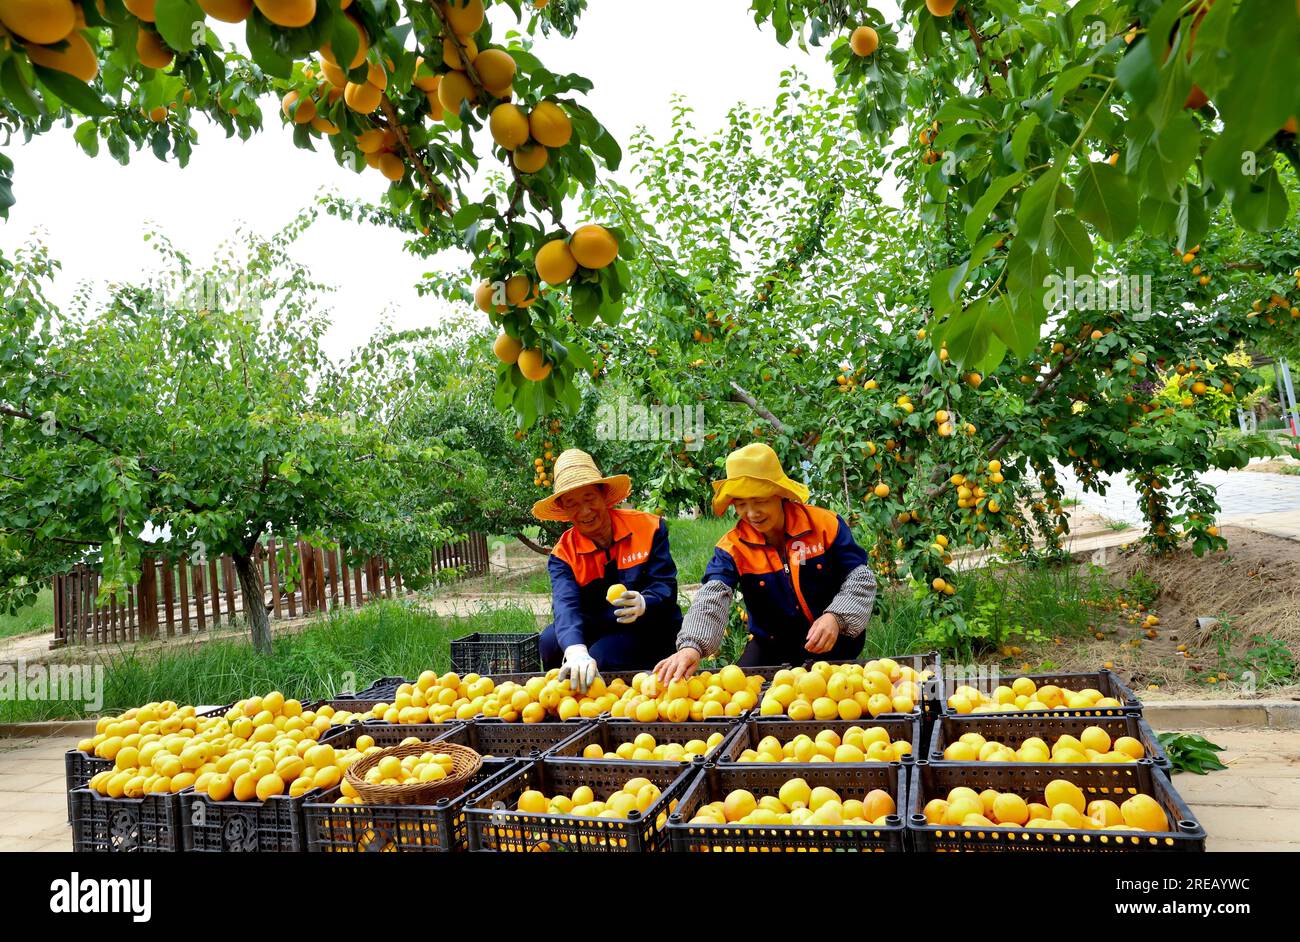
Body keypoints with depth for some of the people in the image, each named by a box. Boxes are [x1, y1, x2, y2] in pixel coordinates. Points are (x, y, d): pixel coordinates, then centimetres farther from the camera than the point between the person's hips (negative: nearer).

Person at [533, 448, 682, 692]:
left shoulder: (649, 527, -8)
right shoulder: (563, 554, -6)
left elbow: (666, 586, -13)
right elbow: (565, 605, -25)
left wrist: (643, 604, -39)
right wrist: (577, 652, -47)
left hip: (649, 628, -3)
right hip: (599, 630, 3)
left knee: (602, 658, -31)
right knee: (550, 641, -24)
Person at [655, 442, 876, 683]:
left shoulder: (825, 524, -12)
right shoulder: (732, 547, -12)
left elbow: (861, 578, -11)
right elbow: (712, 599, -27)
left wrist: (835, 618, -31)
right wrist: (691, 645, -46)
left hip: (835, 639, -1)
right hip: (772, 643, 1)